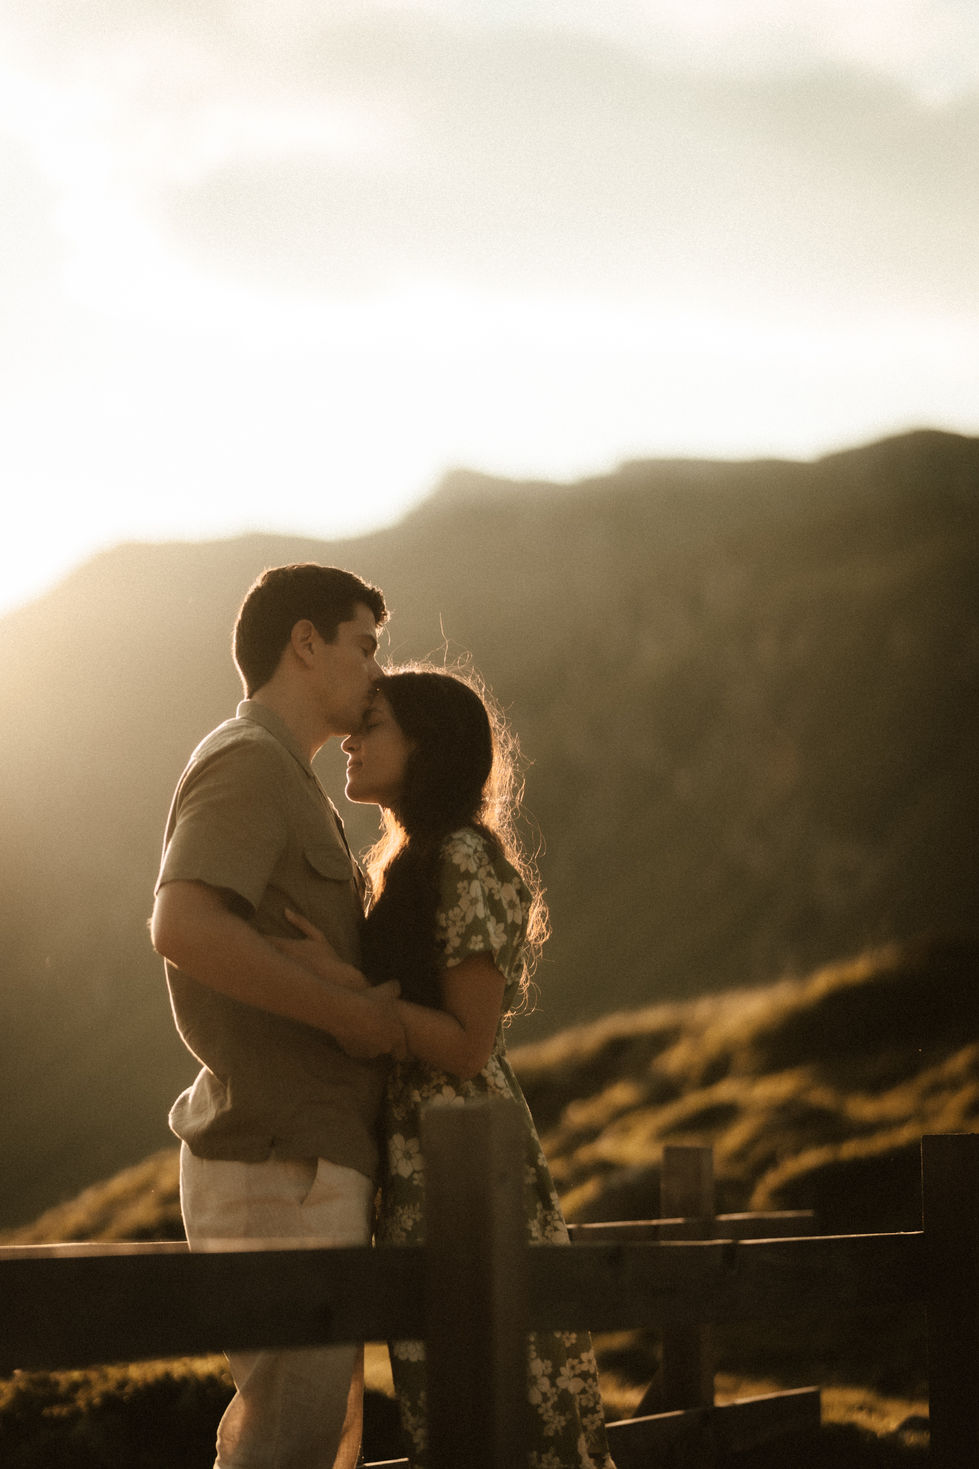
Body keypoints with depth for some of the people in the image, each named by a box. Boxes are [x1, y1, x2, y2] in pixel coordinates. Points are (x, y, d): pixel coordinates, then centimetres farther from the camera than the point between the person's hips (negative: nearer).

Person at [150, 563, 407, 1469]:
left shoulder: (282, 784, 21)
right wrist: (350, 1011, -21)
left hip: (299, 1165, 10)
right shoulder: (248, 765, -12)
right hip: (281, 1173, -10)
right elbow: (182, 929, -29)